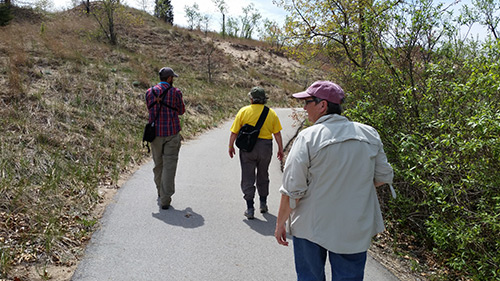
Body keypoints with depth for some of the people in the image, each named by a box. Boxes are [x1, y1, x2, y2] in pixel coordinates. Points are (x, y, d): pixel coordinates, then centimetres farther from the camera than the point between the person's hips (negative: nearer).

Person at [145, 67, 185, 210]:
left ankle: (161, 191, 36)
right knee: (169, 165, -2)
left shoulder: (150, 92, 3)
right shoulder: (176, 92, -6)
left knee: (158, 163, 18)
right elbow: (181, 111, 5)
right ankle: (165, 199, -5)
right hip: (172, 132, -3)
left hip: (155, 132, 4)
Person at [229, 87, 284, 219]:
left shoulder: (243, 111, -4)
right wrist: (280, 149, 9)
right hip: (265, 147, 2)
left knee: (248, 178, 5)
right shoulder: (271, 113, 0)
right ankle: (263, 204, 29)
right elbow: (277, 133, 0)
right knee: (263, 176, 20)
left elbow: (234, 132, -4)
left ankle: (250, 209, 4)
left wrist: (231, 146, 8)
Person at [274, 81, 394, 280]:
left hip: (311, 226, -3)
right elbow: (384, 177, 7)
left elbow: (292, 189, -15)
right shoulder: (370, 135, -1)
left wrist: (281, 223, -3)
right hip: (354, 229, 4)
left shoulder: (308, 137, -15)